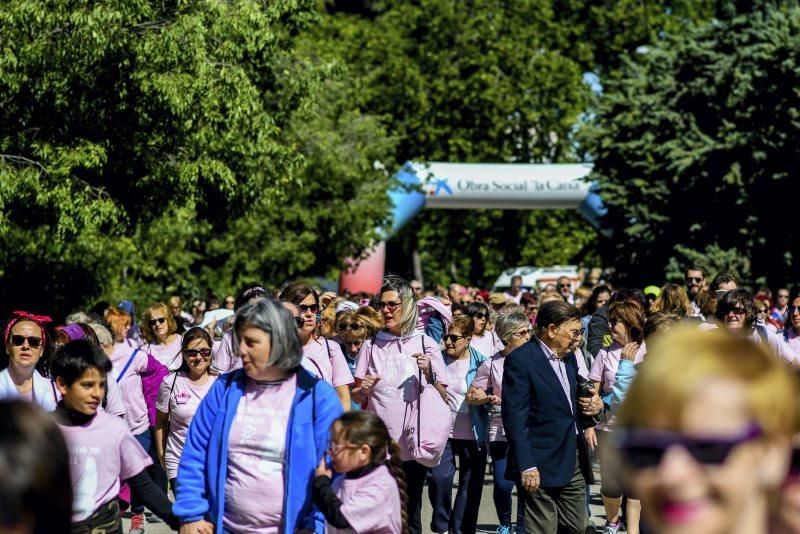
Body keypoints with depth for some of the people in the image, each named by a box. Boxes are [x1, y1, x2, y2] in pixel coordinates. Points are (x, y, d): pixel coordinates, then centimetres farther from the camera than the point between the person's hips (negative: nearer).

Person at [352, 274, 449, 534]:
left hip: (413, 446, -1)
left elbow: (443, 397, 3)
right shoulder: (371, 345, 9)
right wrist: (363, 389, -8)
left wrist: (429, 374, -13)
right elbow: (356, 398, 14)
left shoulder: (425, 344, 4)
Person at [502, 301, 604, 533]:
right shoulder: (520, 360, -12)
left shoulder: (569, 358, 14)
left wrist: (595, 407, 2)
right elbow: (514, 418, -16)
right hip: (542, 465, -8)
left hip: (574, 460, 8)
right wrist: (527, 466, -21)